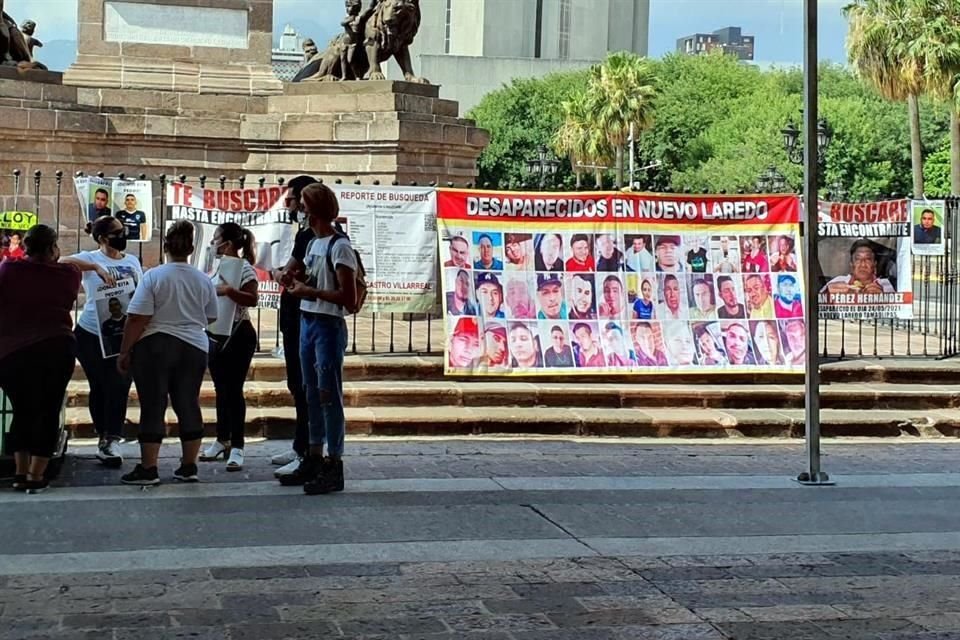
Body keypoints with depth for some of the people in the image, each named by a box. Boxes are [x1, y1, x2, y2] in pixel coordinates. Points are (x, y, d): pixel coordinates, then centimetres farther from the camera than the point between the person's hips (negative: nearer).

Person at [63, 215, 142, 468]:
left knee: (119, 386, -9)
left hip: (122, 335, 3)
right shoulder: (91, 258, -4)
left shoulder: (133, 261, 9)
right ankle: (104, 438, 21)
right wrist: (96, 267, -31)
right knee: (99, 386, 7)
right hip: (91, 334, -2)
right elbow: (63, 262, -22)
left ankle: (112, 440, -8)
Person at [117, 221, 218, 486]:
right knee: (188, 405, 10)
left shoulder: (153, 276, -9)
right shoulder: (204, 280, 4)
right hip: (194, 348, 4)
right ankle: (189, 467, 14)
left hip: (155, 348, -4)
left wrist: (125, 352, -5)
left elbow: (137, 319, -13)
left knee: (153, 407, 0)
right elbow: (211, 318, 15)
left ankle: (148, 469, 2)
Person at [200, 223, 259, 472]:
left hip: (238, 335, -8)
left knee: (233, 390, -7)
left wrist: (229, 290, -34)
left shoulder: (244, 268, -12)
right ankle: (223, 440, 26)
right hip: (216, 335, 8)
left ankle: (237, 447, -3)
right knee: (221, 390, 15)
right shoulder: (219, 267, 13)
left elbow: (252, 299, -24)